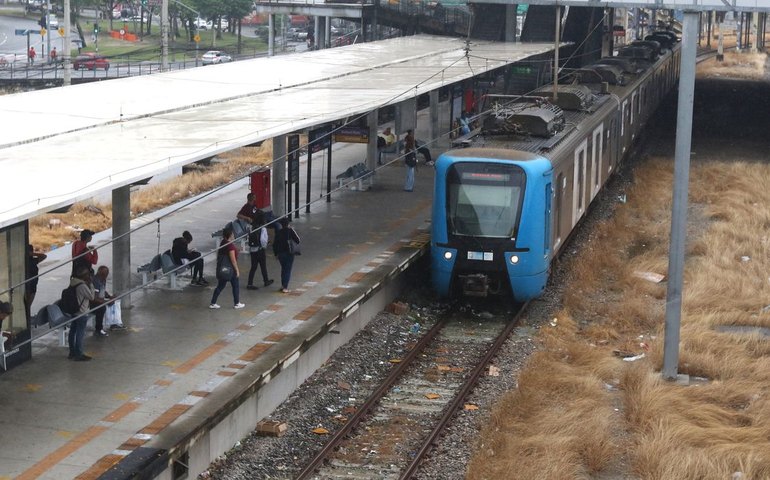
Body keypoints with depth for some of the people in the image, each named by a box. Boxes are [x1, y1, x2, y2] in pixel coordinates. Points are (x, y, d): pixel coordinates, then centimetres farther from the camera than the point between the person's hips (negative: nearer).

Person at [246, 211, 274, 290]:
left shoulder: (252, 227, 1)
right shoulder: (263, 229, -16)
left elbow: (249, 238, 6)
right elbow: (263, 240, -19)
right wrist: (264, 246, 0)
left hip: (252, 249, 5)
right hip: (260, 249, -5)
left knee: (253, 267, 9)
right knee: (263, 266, 12)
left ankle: (250, 284, 6)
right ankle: (266, 281, 27)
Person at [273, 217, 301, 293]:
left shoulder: (279, 232, 2)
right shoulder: (290, 231, -10)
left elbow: (274, 244, 4)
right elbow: (297, 241, -6)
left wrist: (276, 254, 14)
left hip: (280, 253, 4)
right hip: (289, 253, -4)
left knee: (283, 269, 21)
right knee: (288, 270, 0)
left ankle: (283, 285, 23)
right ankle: (285, 287, -7)